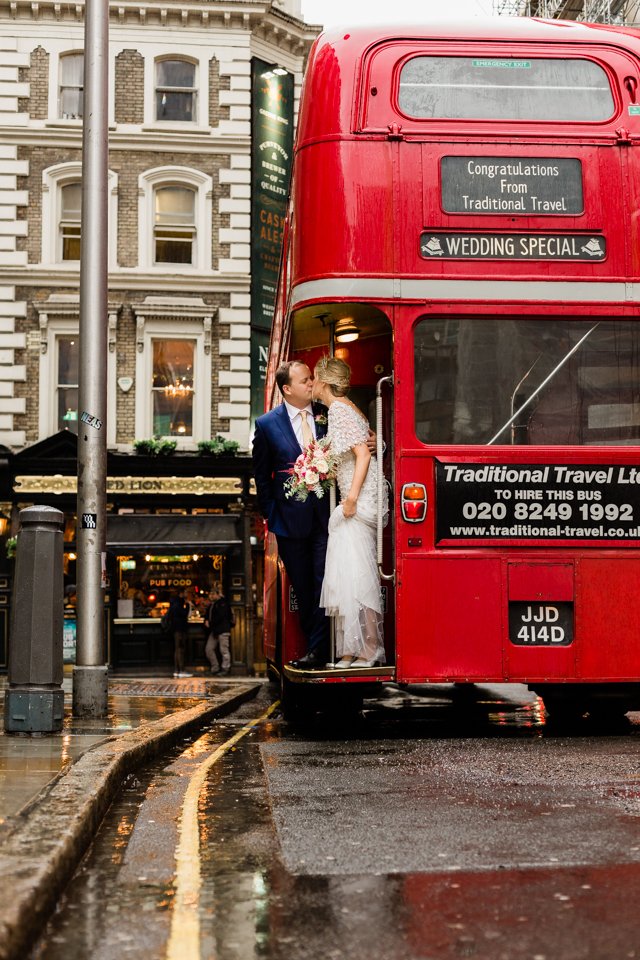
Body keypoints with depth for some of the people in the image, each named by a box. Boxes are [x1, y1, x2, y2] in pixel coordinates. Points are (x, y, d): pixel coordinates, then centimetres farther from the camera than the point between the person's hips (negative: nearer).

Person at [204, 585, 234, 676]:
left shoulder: (223, 603, -8)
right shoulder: (211, 605, 18)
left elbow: (220, 616, -17)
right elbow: (207, 614, 22)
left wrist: (211, 623, -12)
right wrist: (206, 620, 0)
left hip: (222, 630, -9)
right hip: (213, 630, 9)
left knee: (224, 650, -5)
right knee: (208, 649, 7)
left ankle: (225, 669, -2)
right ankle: (215, 668, 15)